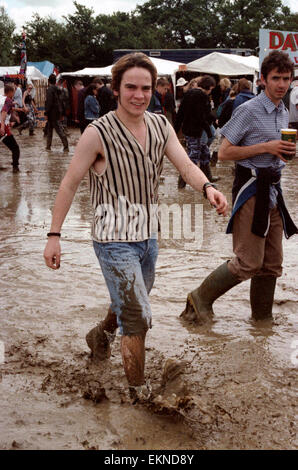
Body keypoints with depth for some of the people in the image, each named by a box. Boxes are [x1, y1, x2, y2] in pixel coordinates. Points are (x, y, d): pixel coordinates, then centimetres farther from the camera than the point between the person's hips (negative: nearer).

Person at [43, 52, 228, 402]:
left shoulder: (160, 126, 1)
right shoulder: (98, 133, -16)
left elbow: (185, 166, -10)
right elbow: (69, 183, -11)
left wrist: (207, 187, -32)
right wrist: (54, 235, -13)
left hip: (147, 235, 7)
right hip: (114, 239, -7)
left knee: (130, 304, 26)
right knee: (137, 320, -7)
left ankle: (100, 336, 56)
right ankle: (138, 394, 10)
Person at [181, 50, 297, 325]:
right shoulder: (249, 111, -11)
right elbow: (224, 153, -14)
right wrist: (266, 147, -19)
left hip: (273, 189, 8)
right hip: (251, 189, -8)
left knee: (272, 263, 11)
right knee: (249, 263, -9)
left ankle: (262, 319, 24)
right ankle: (201, 298, 9)